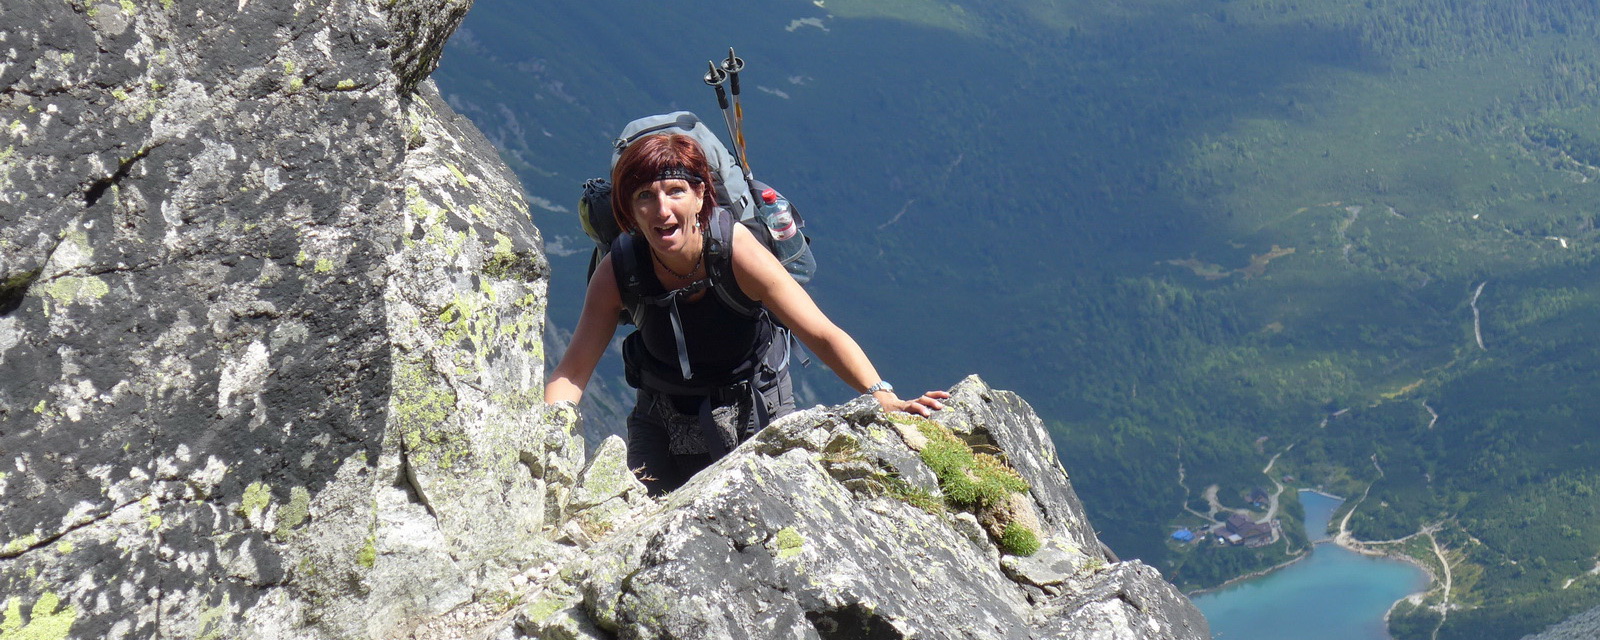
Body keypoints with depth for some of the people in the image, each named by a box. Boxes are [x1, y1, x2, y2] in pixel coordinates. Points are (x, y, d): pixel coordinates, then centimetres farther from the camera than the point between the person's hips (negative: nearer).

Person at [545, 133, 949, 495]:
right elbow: (574, 370, -17)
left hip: (757, 415, -1)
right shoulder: (618, 271, -22)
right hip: (662, 419, 1)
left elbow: (821, 335, -30)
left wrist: (884, 398, -43)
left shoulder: (735, 249, -27)